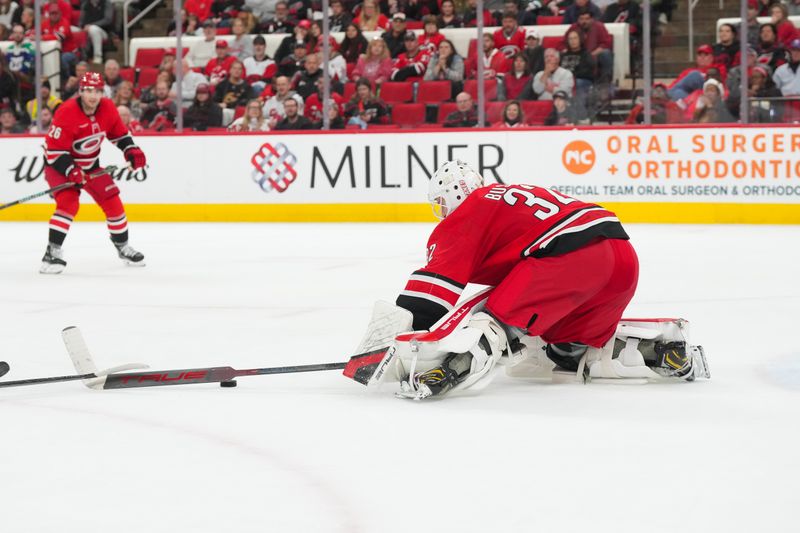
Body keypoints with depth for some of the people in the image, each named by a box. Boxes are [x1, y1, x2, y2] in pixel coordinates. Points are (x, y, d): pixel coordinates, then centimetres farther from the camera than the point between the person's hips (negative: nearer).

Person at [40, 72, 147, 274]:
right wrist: (70, 171, -37)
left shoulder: (107, 108, -10)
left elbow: (119, 132, 7)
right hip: (59, 164, -6)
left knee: (113, 202, 5)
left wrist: (131, 150, -8)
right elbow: (54, 150, -28)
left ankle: (122, 246, 26)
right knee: (68, 202, -26)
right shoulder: (66, 113, -29)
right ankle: (53, 252, -23)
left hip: (90, 164, 6)